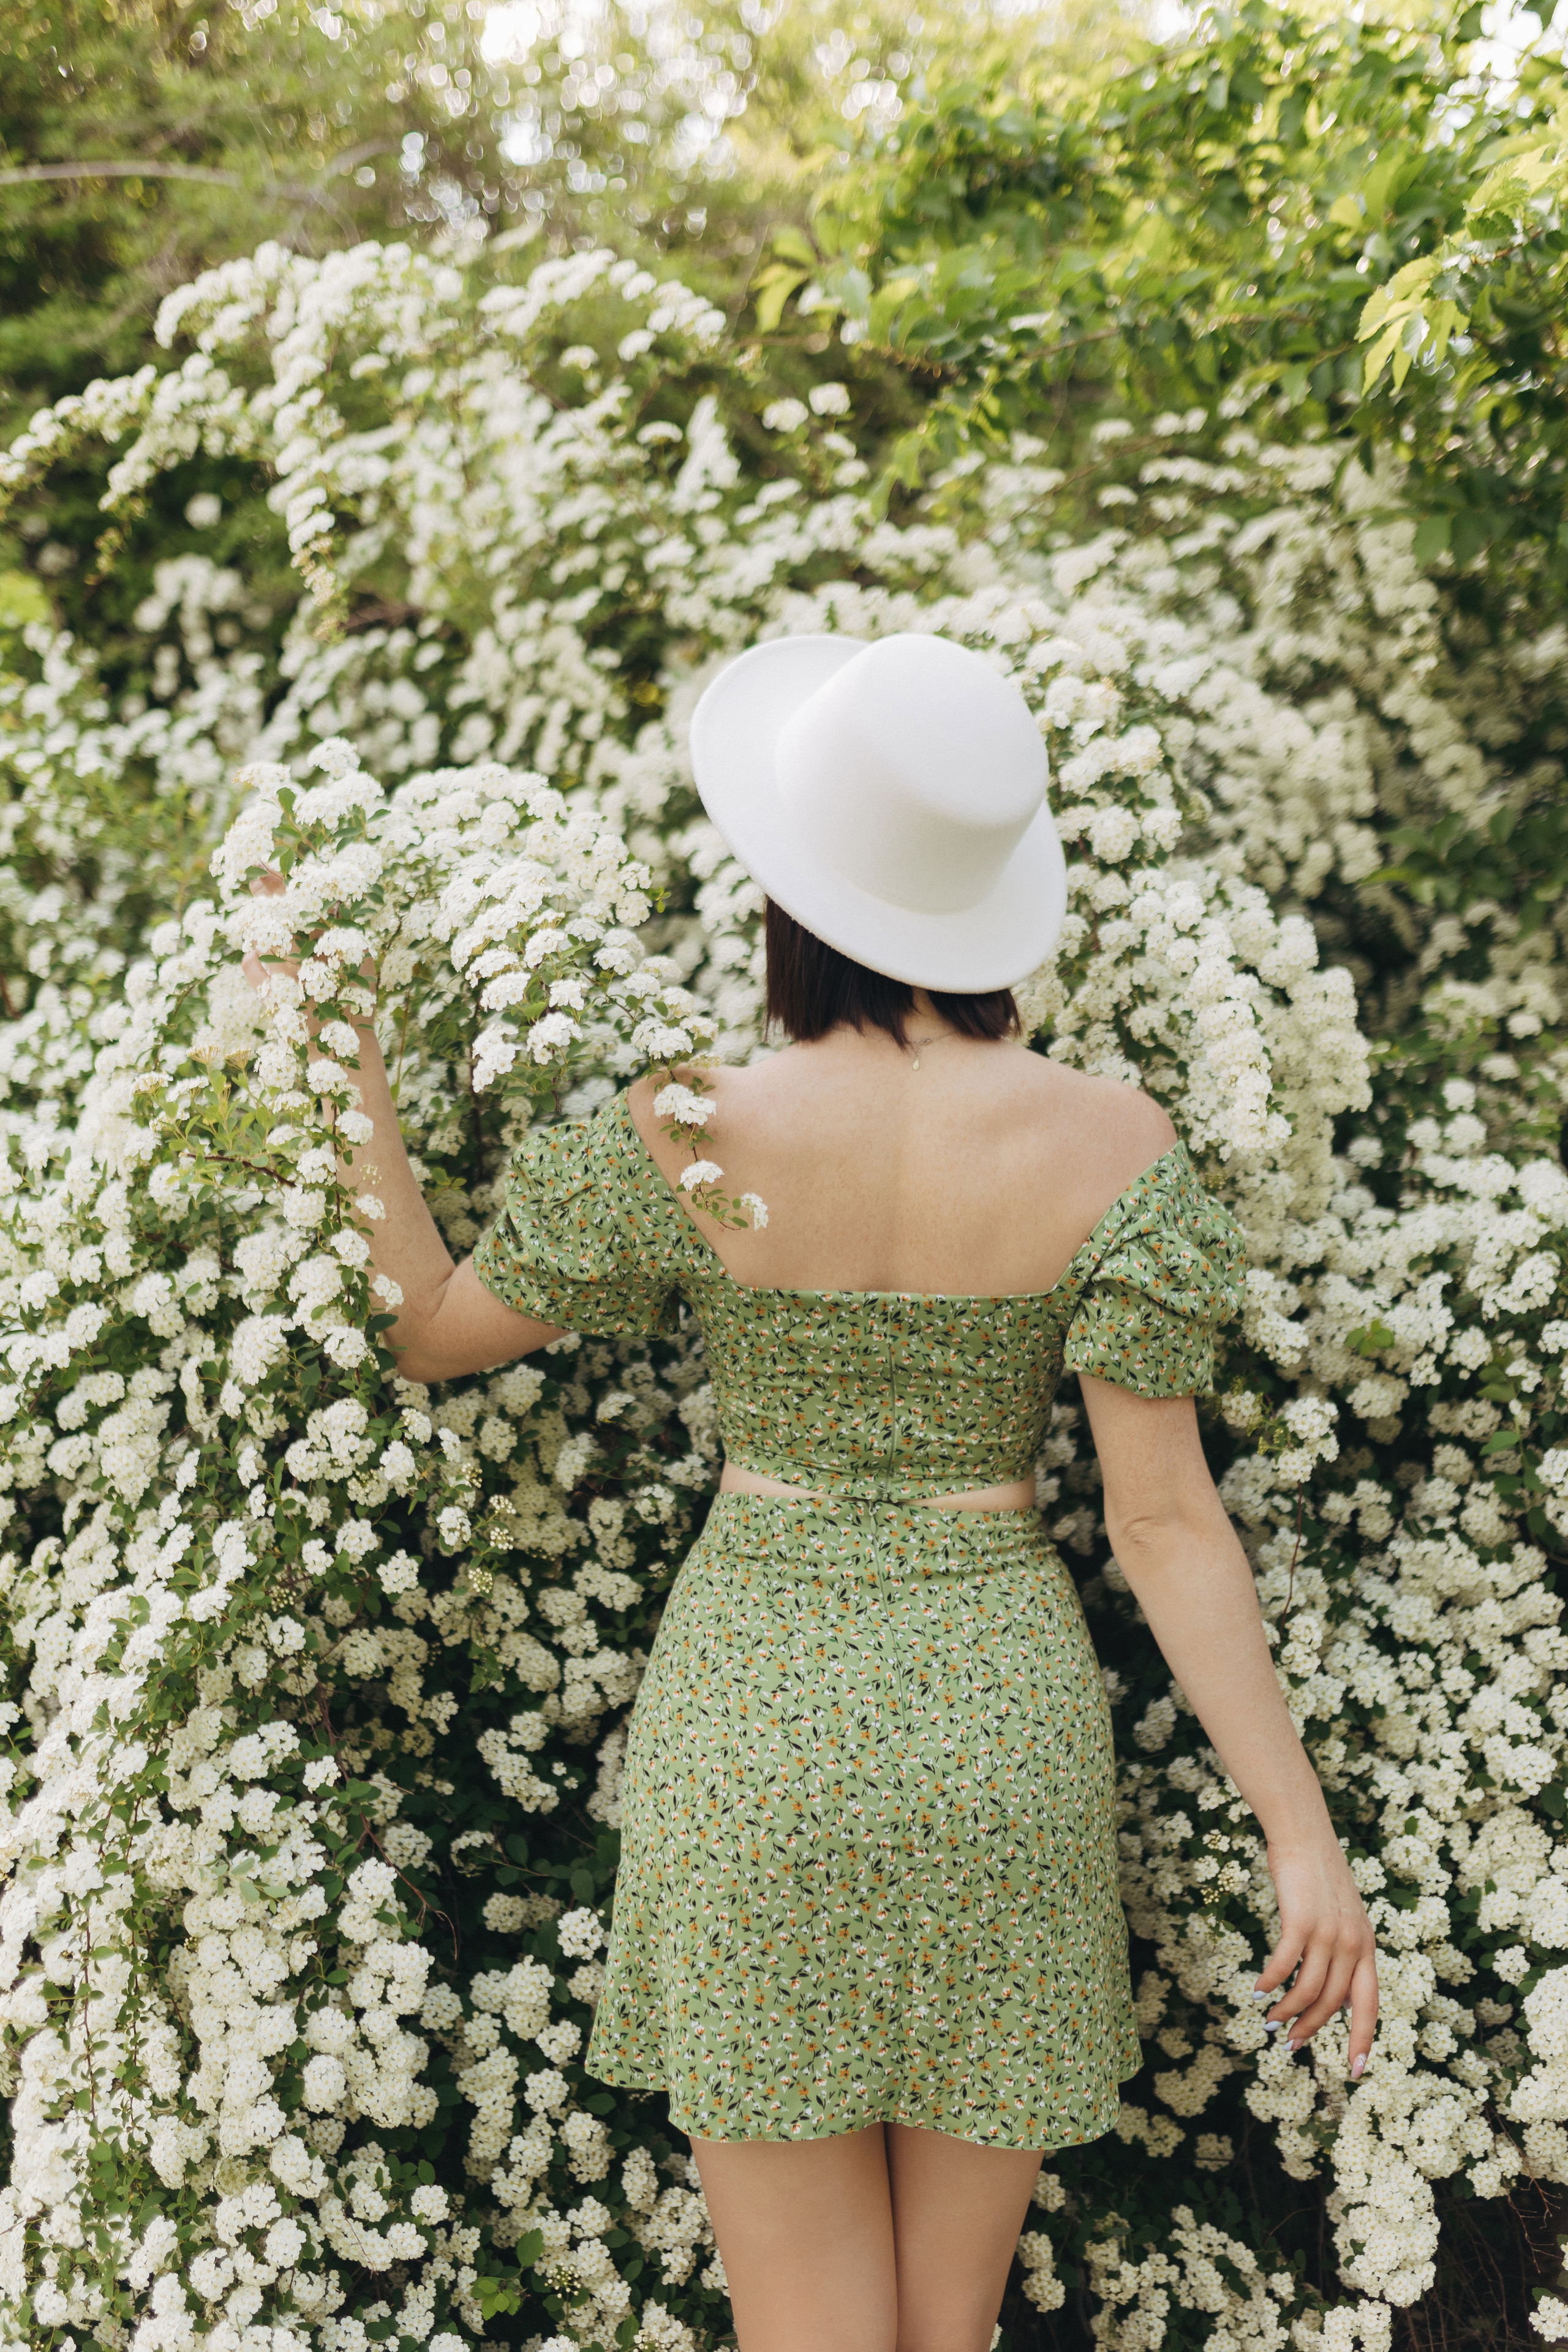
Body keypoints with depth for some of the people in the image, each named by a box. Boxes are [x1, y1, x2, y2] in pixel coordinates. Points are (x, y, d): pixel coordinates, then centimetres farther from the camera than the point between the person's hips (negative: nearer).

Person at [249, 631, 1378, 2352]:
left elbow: (423, 1331, 1)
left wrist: (348, 1073, 8)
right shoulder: (1113, 1149, -10)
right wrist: (1305, 1837, -4)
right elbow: (1163, 1520, -10)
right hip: (1004, 1718, 1)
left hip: (752, 1714, -1)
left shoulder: (682, 1142, -13)